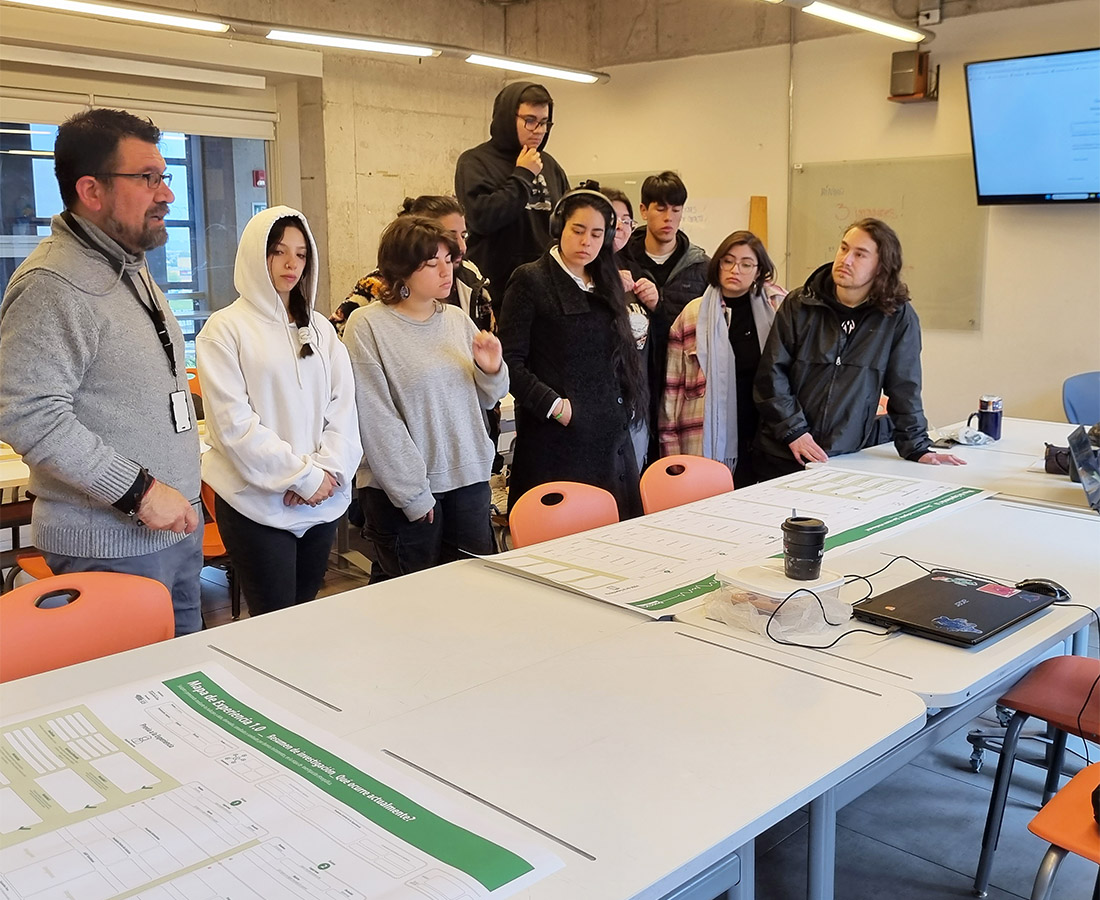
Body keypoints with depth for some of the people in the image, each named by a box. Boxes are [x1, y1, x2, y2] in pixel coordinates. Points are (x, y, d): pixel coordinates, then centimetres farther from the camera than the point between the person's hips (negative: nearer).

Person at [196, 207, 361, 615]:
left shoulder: (319, 328, 13)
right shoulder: (225, 329, -4)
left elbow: (344, 405, 6)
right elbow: (232, 422, -12)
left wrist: (327, 469, -10)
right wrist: (301, 476, -13)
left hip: (322, 501, 5)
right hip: (259, 504, -5)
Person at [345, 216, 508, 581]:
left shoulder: (457, 319, 8)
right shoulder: (367, 325, -9)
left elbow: (484, 400, 17)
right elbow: (376, 419, -13)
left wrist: (491, 370, -6)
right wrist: (413, 494, -14)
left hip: (469, 477, 5)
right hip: (404, 487, -5)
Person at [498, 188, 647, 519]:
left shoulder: (606, 284, 16)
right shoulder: (530, 280, -4)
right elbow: (510, 362, -9)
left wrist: (627, 405, 6)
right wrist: (553, 405, -16)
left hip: (610, 438, 6)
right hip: (556, 439, -6)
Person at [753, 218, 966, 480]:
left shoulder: (899, 318, -2)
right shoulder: (799, 305, -1)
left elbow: (904, 390, 3)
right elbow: (772, 374, -2)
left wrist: (916, 448, -2)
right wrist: (793, 430, -11)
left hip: (846, 460, 0)